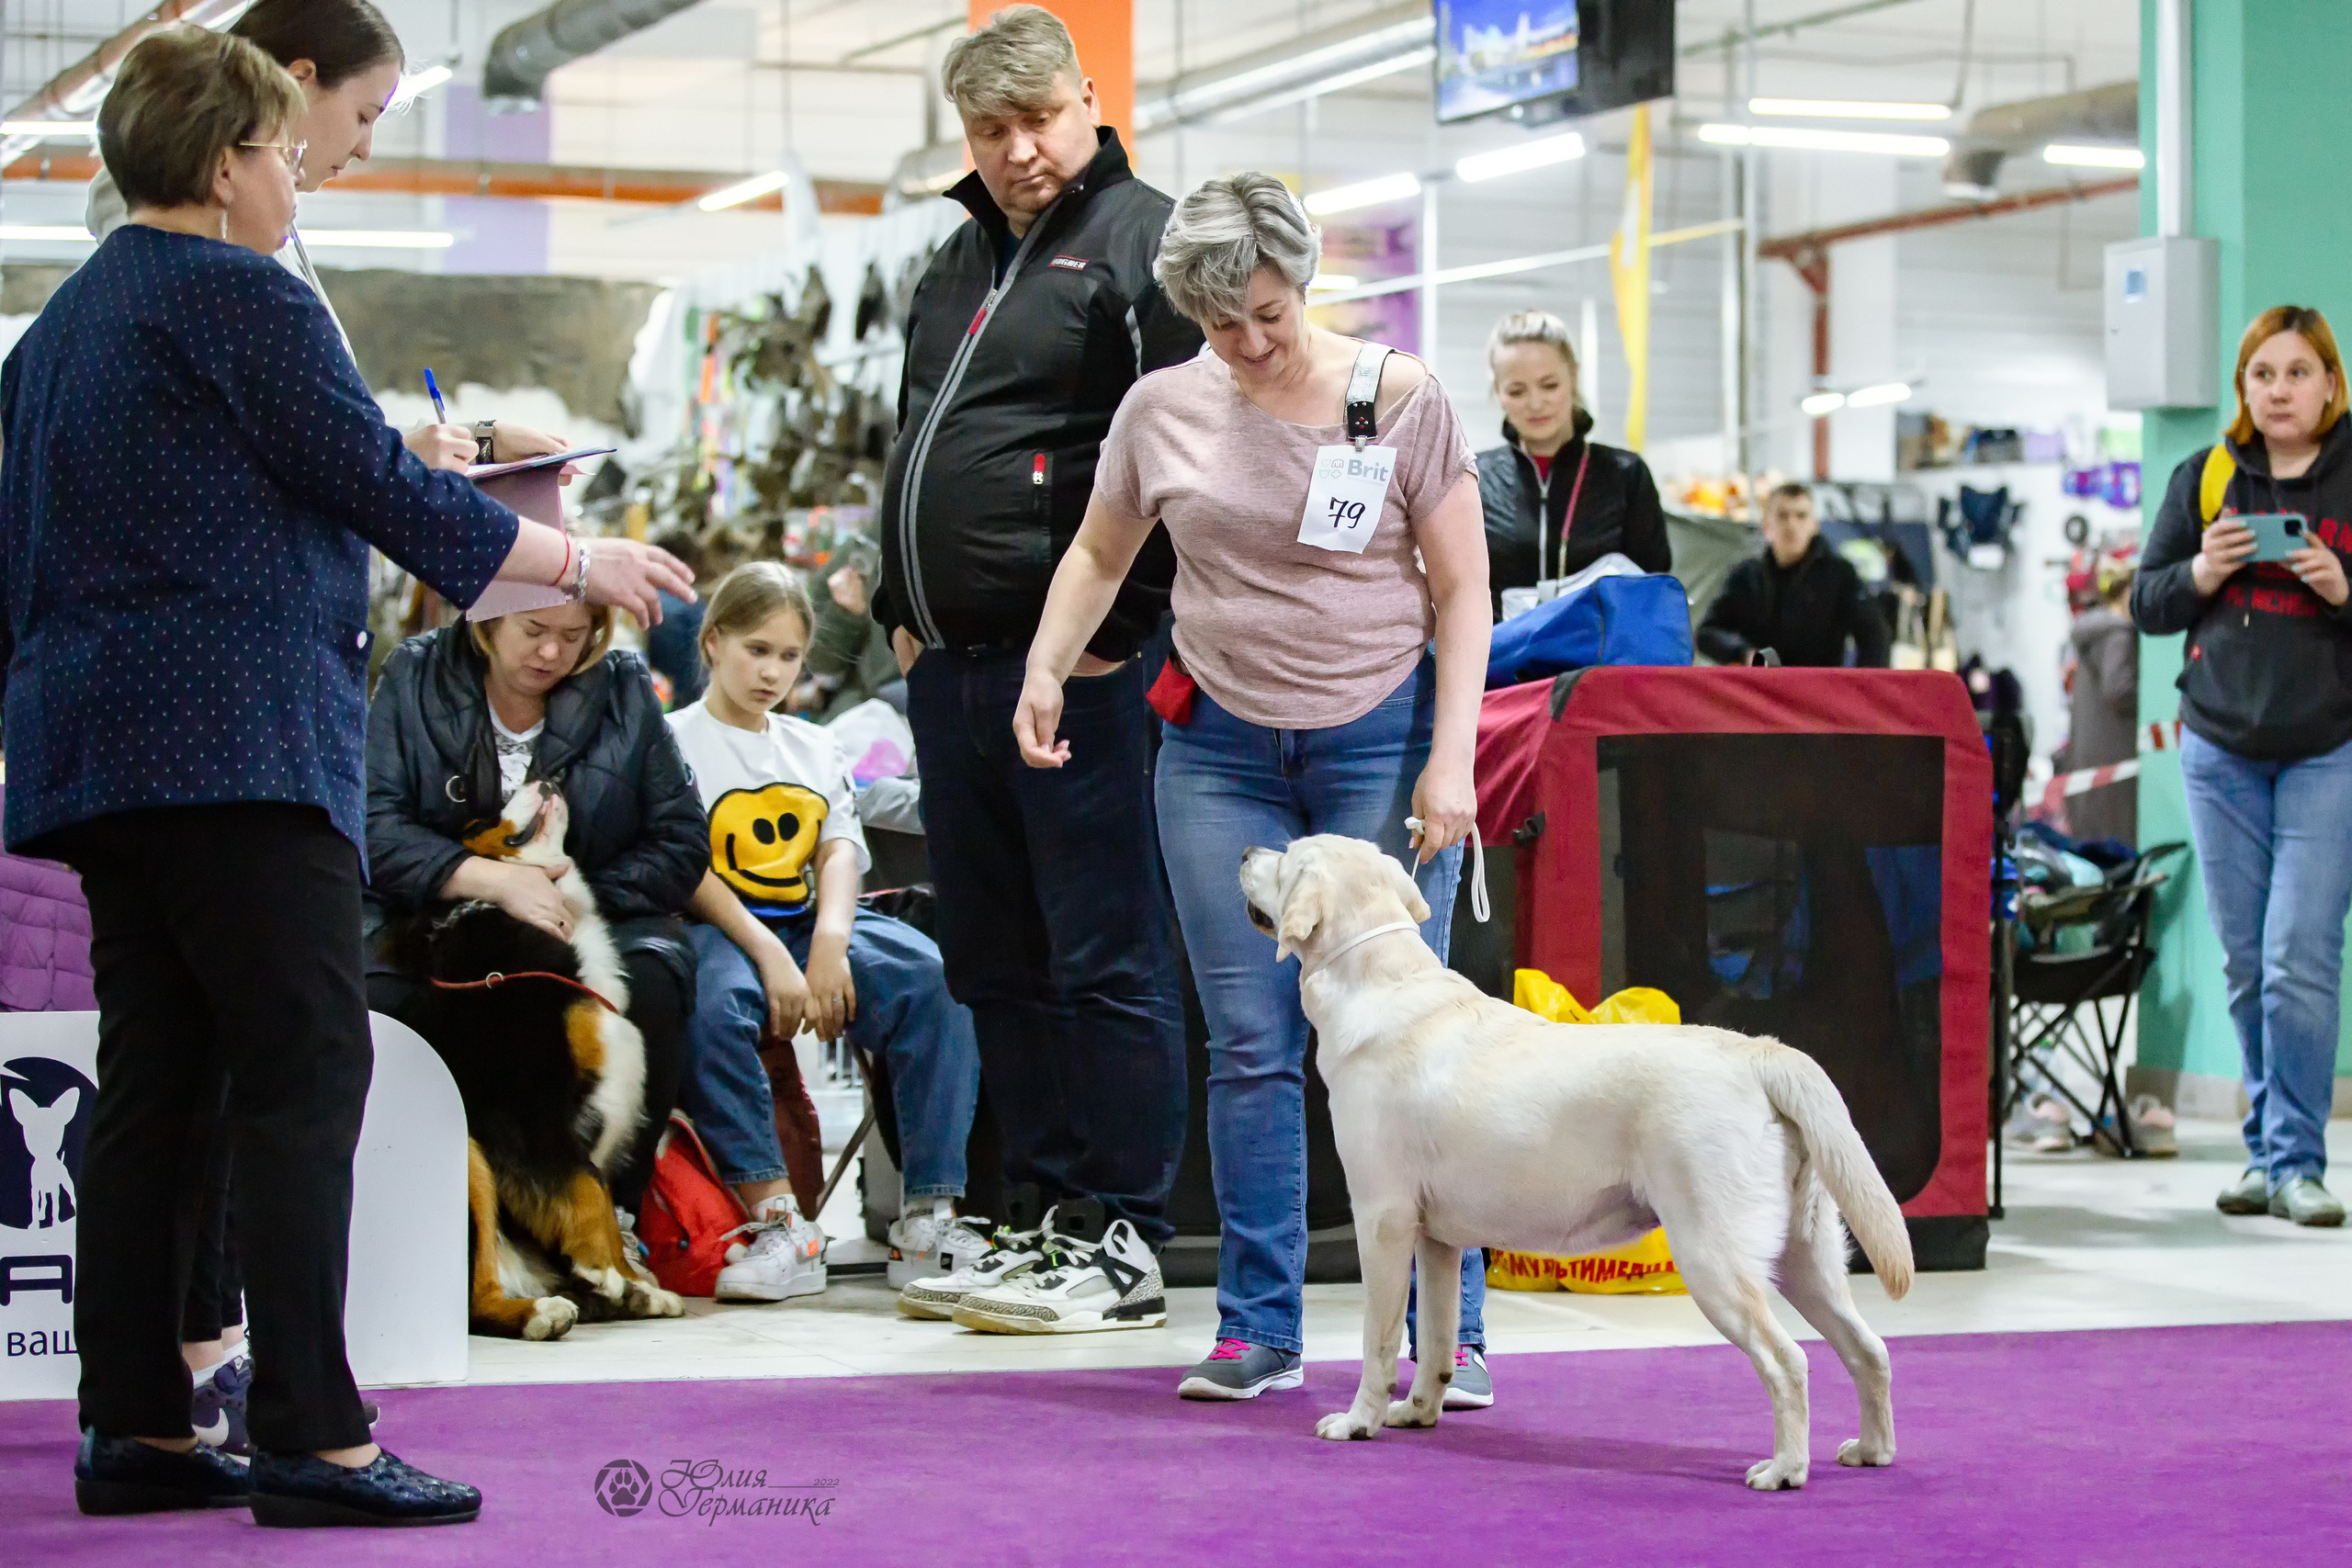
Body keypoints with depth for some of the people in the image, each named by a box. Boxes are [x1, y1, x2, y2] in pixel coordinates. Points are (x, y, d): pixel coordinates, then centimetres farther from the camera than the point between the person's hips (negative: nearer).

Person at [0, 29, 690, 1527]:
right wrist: (582, 563, 1)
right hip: (236, 740, -9)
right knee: (304, 1078, -10)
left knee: (155, 1089, 9)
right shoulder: (238, 295, -7)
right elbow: (378, 484, -8)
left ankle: (136, 1431, 10)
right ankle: (312, 1440, -13)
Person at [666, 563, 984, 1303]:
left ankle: (928, 1218, -27)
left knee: (935, 978, -24)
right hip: (716, 928, -5)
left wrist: (829, 942, -13)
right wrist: (768, 955, -20)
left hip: (810, 926, 5)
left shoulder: (815, 748, 23)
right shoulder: (676, 741, 5)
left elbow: (840, 852, 9)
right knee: (712, 1001, -41)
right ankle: (777, 1220, -38)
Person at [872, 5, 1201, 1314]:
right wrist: (903, 607, 18)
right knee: (996, 963, 13)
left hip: (1077, 668, -9)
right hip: (953, 668, 9)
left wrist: (1121, 630, -16)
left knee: (1107, 960, -4)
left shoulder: (1143, 241, -6)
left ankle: (1125, 1240, 2)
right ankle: (1045, 1214, 22)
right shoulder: (961, 260, 20)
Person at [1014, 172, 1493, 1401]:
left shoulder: (1401, 398, -3)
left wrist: (1450, 760, -11)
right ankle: (1259, 1327, 11)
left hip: (1381, 740, -2)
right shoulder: (1162, 409, 3)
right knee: (1249, 1045, 2)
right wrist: (1045, 670, 1)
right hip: (1223, 750, 3)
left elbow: (1461, 588, -2)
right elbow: (1099, 554, 18)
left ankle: (1450, 1332, -1)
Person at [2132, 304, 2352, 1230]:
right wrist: (2202, 574, -9)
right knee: (2245, 965, 7)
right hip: (2220, 748, 3)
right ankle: (2267, 1152, 17)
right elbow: (2146, 605, 9)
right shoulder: (2204, 479, 8)